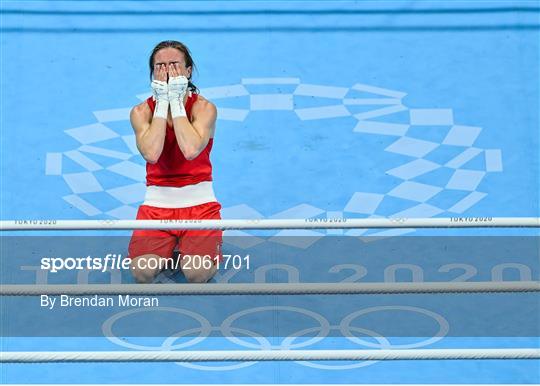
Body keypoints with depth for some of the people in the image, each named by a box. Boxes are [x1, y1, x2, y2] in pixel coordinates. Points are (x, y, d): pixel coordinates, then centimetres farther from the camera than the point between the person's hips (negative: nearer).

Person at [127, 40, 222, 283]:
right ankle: (166, 250, 13)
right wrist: (162, 103, -16)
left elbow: (191, 150, -25)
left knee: (197, 273, -23)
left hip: (199, 202, -1)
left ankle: (188, 249, 13)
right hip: (157, 202, 1)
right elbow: (151, 153, -21)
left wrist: (177, 102, -18)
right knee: (142, 271, -22)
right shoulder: (141, 112, 0)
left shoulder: (204, 108, -4)